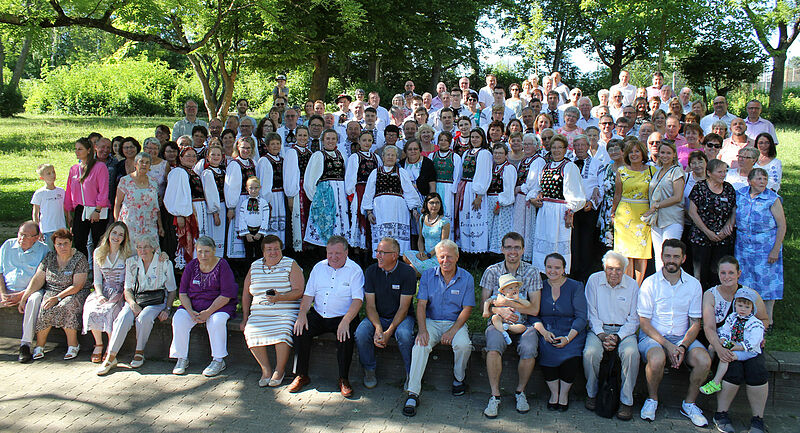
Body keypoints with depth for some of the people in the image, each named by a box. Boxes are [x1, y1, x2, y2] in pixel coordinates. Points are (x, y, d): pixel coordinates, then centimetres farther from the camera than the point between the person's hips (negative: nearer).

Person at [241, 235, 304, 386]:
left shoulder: (291, 265, 3)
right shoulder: (255, 266, 14)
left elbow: (298, 291, -6)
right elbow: (246, 294, 19)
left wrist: (280, 297, -23)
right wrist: (245, 318, 11)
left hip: (285, 312, -3)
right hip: (259, 314, 4)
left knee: (281, 331, -32)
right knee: (251, 332, -25)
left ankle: (280, 370, -11)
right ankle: (265, 369, -8)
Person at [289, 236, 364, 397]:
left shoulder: (355, 270, -4)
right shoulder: (319, 267, 10)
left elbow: (357, 299, -14)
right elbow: (308, 294, 10)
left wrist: (346, 321, -28)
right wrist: (302, 314, -8)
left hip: (343, 317, -4)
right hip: (318, 315, 4)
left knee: (346, 336, -31)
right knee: (300, 330, -20)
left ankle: (343, 379, -12)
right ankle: (302, 375, -4)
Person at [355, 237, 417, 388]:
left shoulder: (408, 272, -11)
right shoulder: (371, 271, -2)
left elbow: (403, 308, -13)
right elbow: (370, 305, -5)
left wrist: (389, 332, -24)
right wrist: (378, 328, -23)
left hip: (401, 317, -2)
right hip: (377, 318, 3)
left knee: (404, 335, -35)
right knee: (361, 333, -27)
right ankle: (369, 370, -2)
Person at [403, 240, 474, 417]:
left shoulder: (466, 278, 0)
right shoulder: (428, 275, 3)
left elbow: (466, 309, -3)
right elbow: (421, 304, -3)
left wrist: (453, 331, -18)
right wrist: (422, 330, -19)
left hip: (456, 322, 0)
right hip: (431, 322, 1)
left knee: (463, 345, -31)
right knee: (420, 344, -29)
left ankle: (459, 378, 1)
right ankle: (413, 393, -28)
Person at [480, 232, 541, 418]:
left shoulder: (532, 272, 2)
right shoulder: (492, 271, 4)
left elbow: (534, 309, -5)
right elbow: (485, 304, 1)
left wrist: (505, 302, -13)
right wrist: (500, 311, -20)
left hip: (524, 323, 0)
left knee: (529, 348, -31)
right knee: (494, 344, -32)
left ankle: (520, 391, -5)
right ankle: (495, 395, -17)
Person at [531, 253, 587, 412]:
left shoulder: (575, 287, 3)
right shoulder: (540, 287, 10)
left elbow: (581, 317, -3)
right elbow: (534, 315, 6)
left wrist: (568, 338, -17)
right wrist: (544, 332, -14)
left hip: (572, 332, -1)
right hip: (546, 331, 1)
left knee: (571, 353, -31)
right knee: (546, 351, -31)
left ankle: (564, 393, -8)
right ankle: (553, 393, -11)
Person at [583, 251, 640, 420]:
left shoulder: (632, 285, 1)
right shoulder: (594, 280, 0)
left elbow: (634, 319, 2)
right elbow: (591, 313, 0)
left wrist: (618, 337, -14)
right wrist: (602, 335, -14)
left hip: (624, 330, 0)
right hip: (598, 329, 0)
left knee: (632, 353, -31)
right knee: (590, 353, -30)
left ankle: (626, 401, -15)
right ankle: (592, 394, -4)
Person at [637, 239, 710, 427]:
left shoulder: (693, 284, 4)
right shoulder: (650, 283, -4)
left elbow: (695, 323, 4)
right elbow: (644, 322, -6)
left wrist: (683, 346, -14)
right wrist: (667, 345, -18)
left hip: (683, 338, 3)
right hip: (652, 336, -3)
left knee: (704, 361, -25)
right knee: (657, 359, -35)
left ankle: (689, 404, 1)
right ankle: (652, 399, -4)